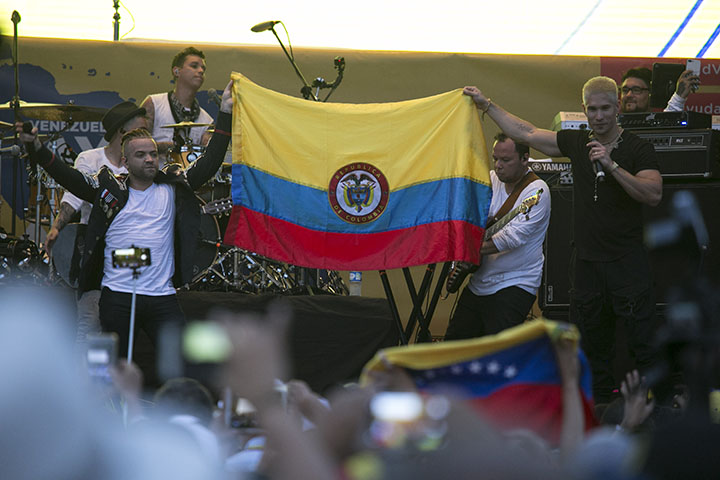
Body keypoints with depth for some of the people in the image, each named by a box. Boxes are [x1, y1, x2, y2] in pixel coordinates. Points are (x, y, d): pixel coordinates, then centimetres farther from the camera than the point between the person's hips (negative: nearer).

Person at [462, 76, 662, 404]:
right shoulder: (576, 142, 10)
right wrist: (486, 105, 22)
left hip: (627, 263, -5)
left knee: (643, 345, -8)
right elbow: (526, 133, 19)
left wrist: (612, 166, -23)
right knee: (593, 347, 9)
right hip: (587, 262, 5)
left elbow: (653, 195, -17)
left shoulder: (637, 149, -5)